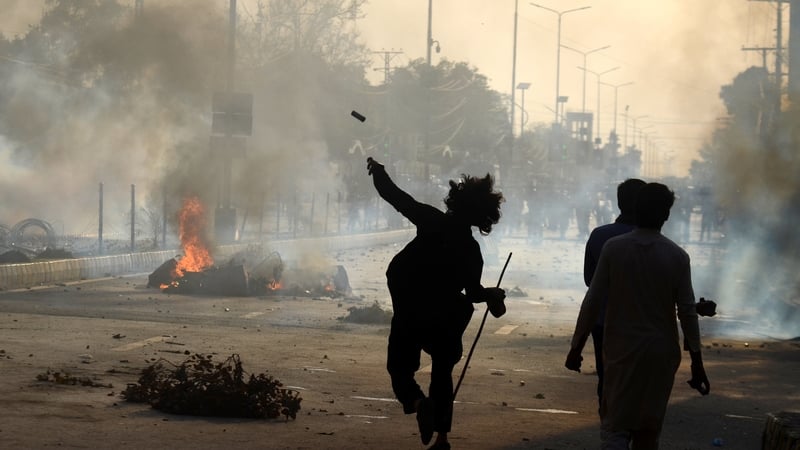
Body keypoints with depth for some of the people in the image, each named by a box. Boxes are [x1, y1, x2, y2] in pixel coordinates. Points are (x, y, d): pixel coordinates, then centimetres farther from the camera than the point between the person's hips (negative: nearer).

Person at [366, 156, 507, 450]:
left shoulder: (432, 223, -11)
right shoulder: (472, 251, -4)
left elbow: (396, 197, -12)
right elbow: (473, 293, 2)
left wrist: (378, 172, 5)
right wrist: (492, 295, 24)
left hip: (409, 315, -2)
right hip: (446, 319, 2)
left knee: (400, 369, 8)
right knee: (442, 373, 20)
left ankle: (418, 402, -24)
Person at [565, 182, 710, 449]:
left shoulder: (613, 248, -7)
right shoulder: (677, 256, -6)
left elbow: (593, 302, -6)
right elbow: (687, 311, -6)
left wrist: (576, 347, 3)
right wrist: (697, 362, 0)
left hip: (621, 349, -1)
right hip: (661, 352, 1)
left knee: (615, 425, 0)